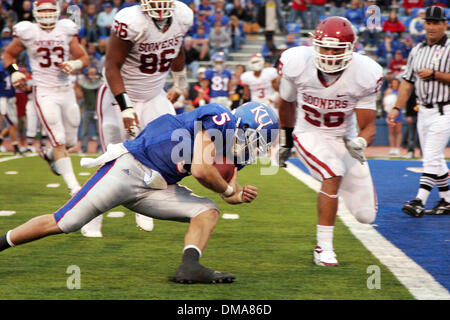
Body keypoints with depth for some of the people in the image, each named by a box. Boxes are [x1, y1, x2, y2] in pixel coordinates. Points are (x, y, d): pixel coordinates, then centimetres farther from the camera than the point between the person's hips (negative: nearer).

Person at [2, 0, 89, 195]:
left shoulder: (66, 31, 2)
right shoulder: (27, 33, -4)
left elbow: (84, 58, 9)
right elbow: (8, 54, 10)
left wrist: (74, 64, -12)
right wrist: (14, 72, -7)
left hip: (66, 90, 4)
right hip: (44, 93, -4)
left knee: (71, 141, 11)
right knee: (59, 141, -12)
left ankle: (49, 155, 44)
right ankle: (73, 187, -9)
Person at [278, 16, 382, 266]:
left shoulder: (364, 74, -21)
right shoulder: (297, 63, -19)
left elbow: (369, 127, -13)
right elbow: (286, 103, 3)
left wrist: (359, 143, -37)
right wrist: (285, 141, 16)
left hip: (343, 138, 2)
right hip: (309, 135, -2)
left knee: (366, 216, 1)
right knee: (334, 173, -34)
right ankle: (323, 248, -22)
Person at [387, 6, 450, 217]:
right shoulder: (417, 51, 13)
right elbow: (408, 82, 14)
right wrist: (397, 108, 7)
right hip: (423, 111, 7)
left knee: (431, 157, -12)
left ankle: (419, 201, -15)